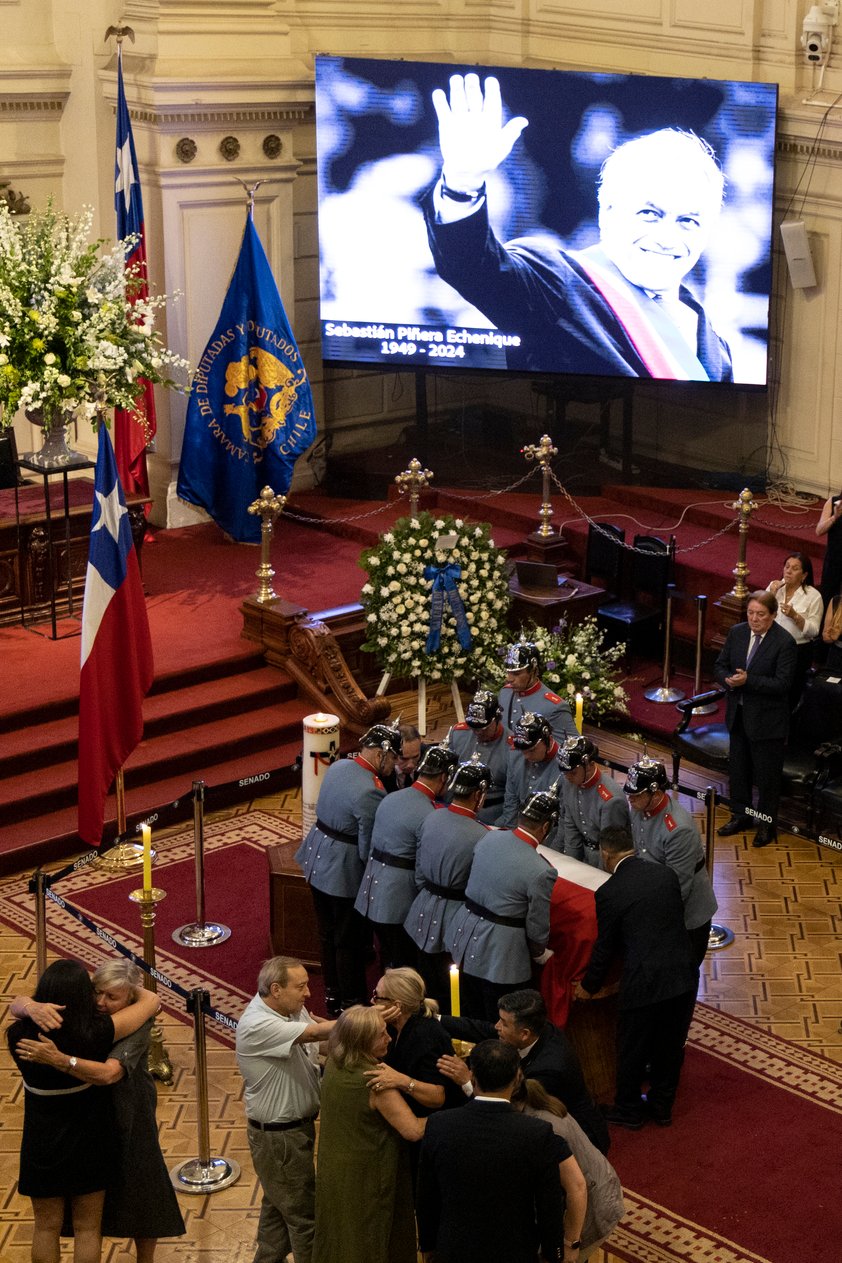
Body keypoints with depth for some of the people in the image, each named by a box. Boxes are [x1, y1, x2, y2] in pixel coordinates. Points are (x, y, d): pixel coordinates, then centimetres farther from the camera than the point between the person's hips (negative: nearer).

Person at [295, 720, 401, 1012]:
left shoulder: (338, 766, -3)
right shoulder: (371, 792, -28)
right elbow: (368, 850, -23)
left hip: (318, 863, 8)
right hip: (345, 873, -8)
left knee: (327, 934, 21)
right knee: (349, 942, 10)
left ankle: (332, 996, 36)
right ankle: (351, 1003, 25)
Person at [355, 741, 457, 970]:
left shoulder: (391, 798, 6)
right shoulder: (427, 816, -19)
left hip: (372, 895, 8)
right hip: (397, 902, -8)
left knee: (387, 960, 22)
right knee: (403, 968, 6)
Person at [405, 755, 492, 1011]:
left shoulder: (431, 819, -4)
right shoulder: (481, 837, -23)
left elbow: (419, 874, 5)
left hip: (425, 916, 6)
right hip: (455, 922, -6)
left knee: (426, 992, 19)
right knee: (453, 997, 10)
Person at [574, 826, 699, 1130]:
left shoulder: (608, 893, -12)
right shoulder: (667, 874, 2)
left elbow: (604, 948, -3)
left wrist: (588, 986, 13)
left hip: (643, 982, -5)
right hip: (683, 976, 5)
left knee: (632, 1050, 16)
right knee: (670, 1045, 21)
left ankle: (628, 1110, 33)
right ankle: (661, 1105, 37)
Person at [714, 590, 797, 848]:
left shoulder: (784, 642, -18)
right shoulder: (736, 633, 1)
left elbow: (782, 683, -21)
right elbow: (720, 665, 8)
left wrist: (747, 681, -27)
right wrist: (728, 679, -15)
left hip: (767, 719, -6)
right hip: (738, 714, 6)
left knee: (767, 774, 7)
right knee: (737, 768, 19)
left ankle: (767, 824, 22)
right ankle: (740, 816, 36)